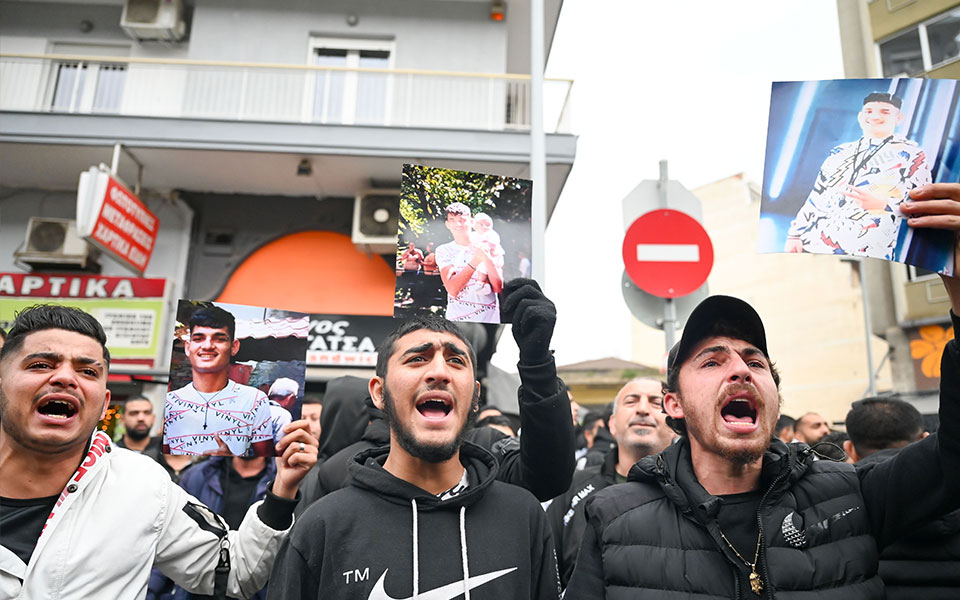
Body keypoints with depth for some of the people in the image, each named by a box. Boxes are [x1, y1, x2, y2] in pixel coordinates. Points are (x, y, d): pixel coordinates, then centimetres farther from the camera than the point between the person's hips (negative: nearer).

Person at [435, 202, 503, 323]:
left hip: (489, 317, 1)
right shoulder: (444, 250, 1)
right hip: (458, 318, 0)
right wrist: (476, 261, -18)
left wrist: (487, 258, -19)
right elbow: (453, 290, -13)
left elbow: (498, 288, -5)